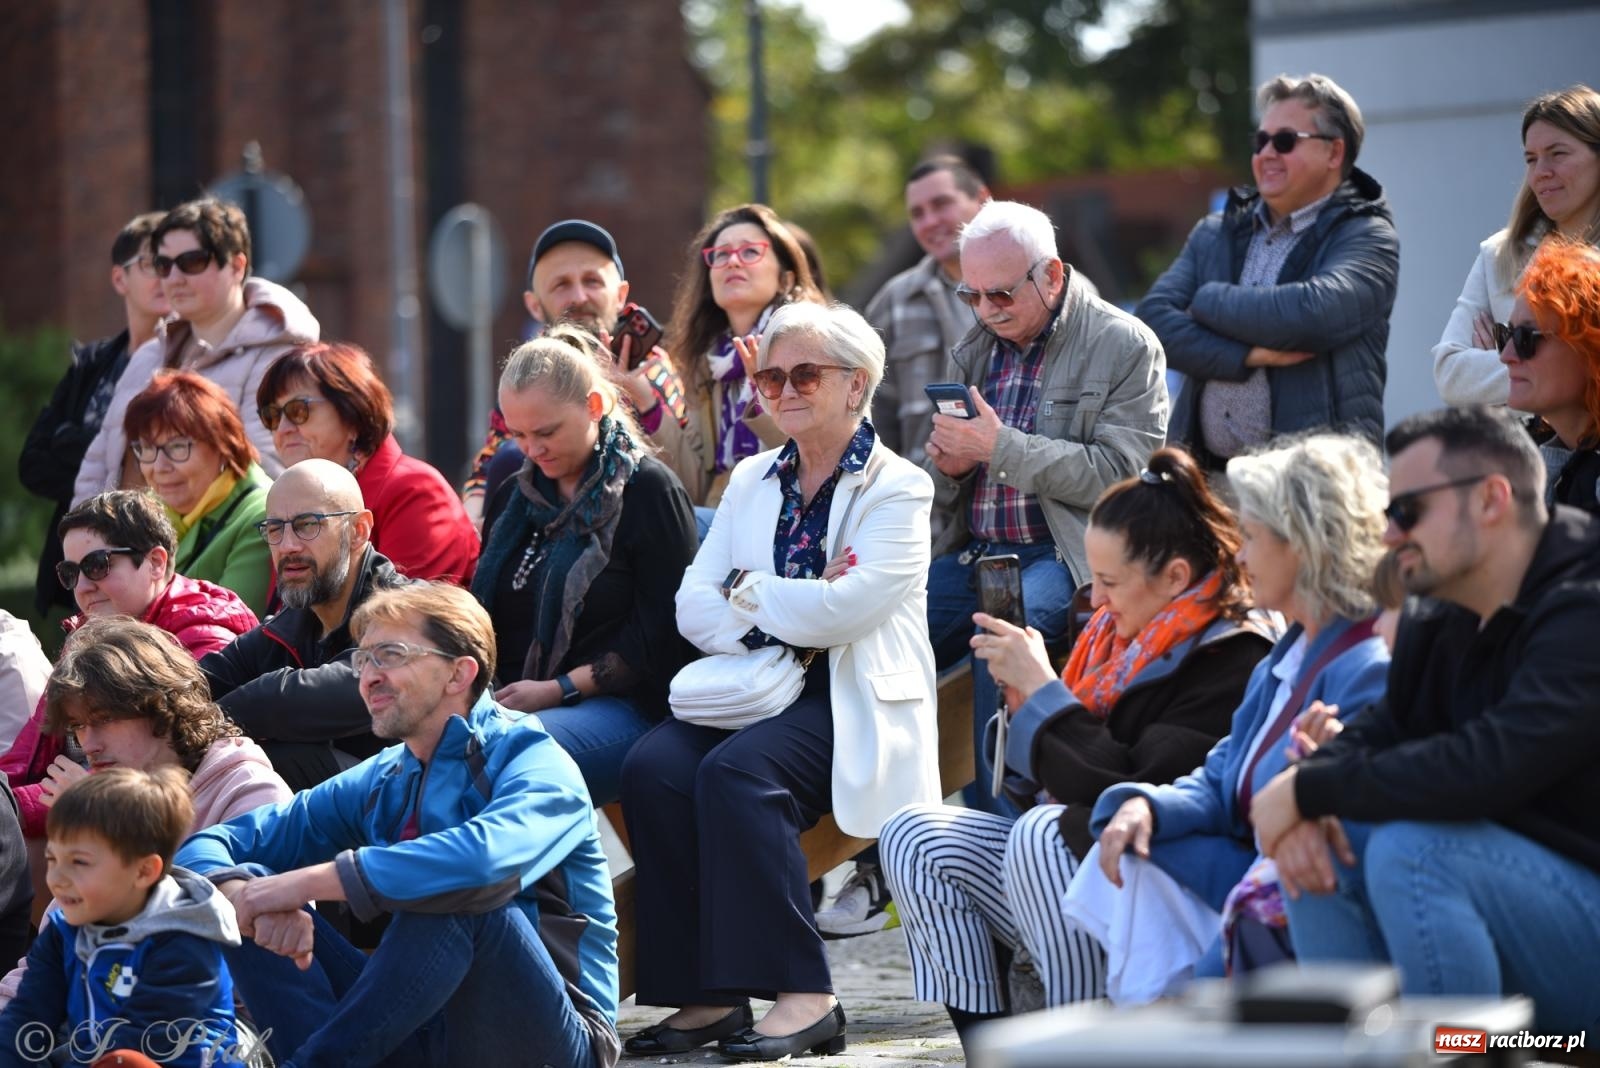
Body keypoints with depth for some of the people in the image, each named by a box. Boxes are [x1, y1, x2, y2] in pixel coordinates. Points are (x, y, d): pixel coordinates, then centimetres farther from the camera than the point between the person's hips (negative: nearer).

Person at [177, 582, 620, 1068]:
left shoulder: (533, 763, -10)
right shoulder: (379, 785, 9)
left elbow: (490, 858, -34)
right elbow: (210, 846, 5)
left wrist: (309, 881, -31)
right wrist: (246, 898, -21)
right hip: (433, 1029, 6)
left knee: (459, 897, -33)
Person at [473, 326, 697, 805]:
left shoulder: (649, 490, 0)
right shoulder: (515, 495, 23)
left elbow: (659, 638, -7)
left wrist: (558, 689, -12)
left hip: (620, 708, -6)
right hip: (508, 702, 6)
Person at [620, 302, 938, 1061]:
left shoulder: (896, 488, 0)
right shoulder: (752, 480, 18)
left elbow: (847, 608, -15)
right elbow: (694, 604, 7)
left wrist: (749, 594, -3)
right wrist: (780, 631, -10)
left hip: (852, 700, -5)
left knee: (737, 769, -33)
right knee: (654, 766, -25)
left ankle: (803, 995, -30)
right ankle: (709, 994, -22)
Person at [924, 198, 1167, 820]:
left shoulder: (1125, 346, -1)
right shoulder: (974, 349, 19)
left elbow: (1119, 473, -13)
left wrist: (999, 446, -17)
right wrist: (949, 465, -2)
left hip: (1062, 556, -6)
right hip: (972, 553, 6)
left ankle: (995, 816, -29)